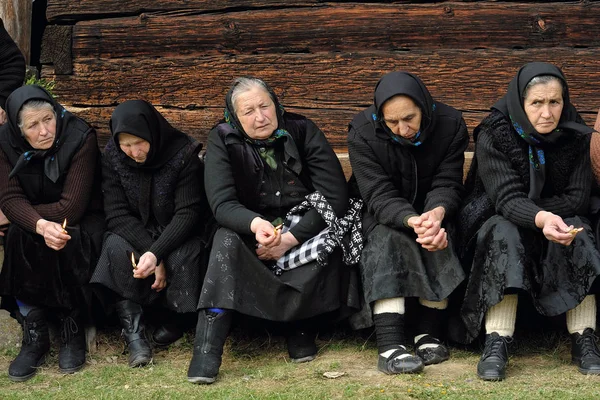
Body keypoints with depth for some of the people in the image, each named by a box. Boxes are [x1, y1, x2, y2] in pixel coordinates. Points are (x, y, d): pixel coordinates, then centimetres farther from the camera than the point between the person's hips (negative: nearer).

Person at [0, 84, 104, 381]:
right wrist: (41, 225, -39)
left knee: (66, 242, -34)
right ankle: (34, 335, -21)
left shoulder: (81, 137, -25)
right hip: (32, 222, 3)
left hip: (85, 220, -3)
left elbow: (72, 207, -26)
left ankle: (73, 331, -16)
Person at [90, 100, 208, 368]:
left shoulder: (183, 154, -18)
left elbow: (188, 213, -21)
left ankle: (175, 317, -6)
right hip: (134, 232, 2)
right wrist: (149, 251, -28)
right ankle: (133, 331, -30)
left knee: (183, 256, -34)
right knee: (116, 248, -30)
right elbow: (117, 213, -14)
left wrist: (156, 253, -35)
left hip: (177, 233, -2)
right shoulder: (112, 157, -11)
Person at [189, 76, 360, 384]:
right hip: (250, 227, 0)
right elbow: (222, 203, -20)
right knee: (226, 240, -32)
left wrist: (291, 238, -27)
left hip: (303, 227, 0)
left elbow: (335, 195, -16)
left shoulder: (302, 131, -9)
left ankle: (301, 326, -14)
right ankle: (206, 350, -40)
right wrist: (255, 224, -43)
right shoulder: (222, 140, -9)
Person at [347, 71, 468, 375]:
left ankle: (429, 334, -23)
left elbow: (447, 184, -14)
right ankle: (390, 347, -42)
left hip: (431, 211, 2)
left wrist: (437, 213, -39)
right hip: (381, 215, -2)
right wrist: (413, 221, -46)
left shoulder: (450, 125, -13)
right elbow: (379, 196, -25)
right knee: (388, 238, -33)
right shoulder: (363, 133, -19)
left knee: (439, 239, -31)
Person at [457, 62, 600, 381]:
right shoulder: (494, 135, -18)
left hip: (555, 218, 2)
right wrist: (540, 219, -48)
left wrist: (550, 218, -24)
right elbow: (506, 198, -29)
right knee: (505, 234, -35)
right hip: (498, 220, -2)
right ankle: (496, 344, -39)